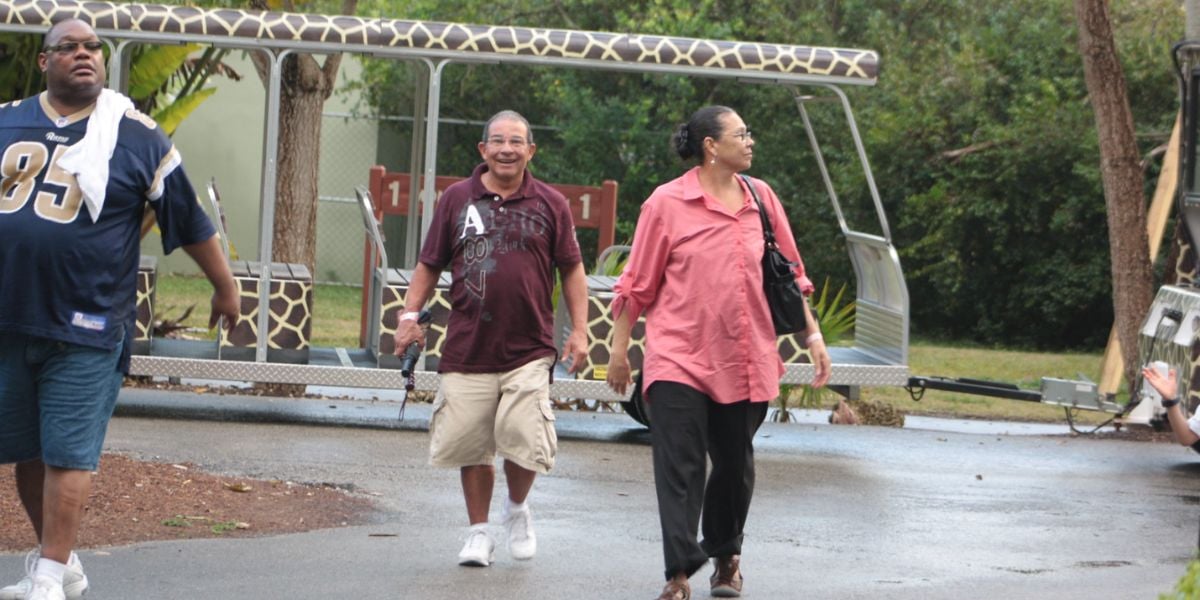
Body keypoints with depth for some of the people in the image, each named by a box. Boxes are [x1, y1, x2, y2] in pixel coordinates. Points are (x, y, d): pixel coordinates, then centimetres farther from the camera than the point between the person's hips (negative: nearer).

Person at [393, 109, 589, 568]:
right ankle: (479, 532, 22)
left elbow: (571, 269, 11)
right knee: (471, 447, 4)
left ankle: (517, 508, 19)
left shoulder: (550, 204, 6)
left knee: (525, 441, -11)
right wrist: (410, 315, 0)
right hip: (467, 349, 1)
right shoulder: (457, 199, 7)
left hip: (529, 350, -1)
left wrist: (579, 330, 3)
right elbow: (429, 265, 12)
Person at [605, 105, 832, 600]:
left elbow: (791, 272, 15)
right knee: (679, 467, -9)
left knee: (735, 464, 13)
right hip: (679, 358, -4)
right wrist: (619, 349, 3)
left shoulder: (760, 197, 7)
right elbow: (637, 283, 1)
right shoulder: (667, 203, -4)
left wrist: (812, 334, 12)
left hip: (745, 361, 4)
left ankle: (726, 555, 33)